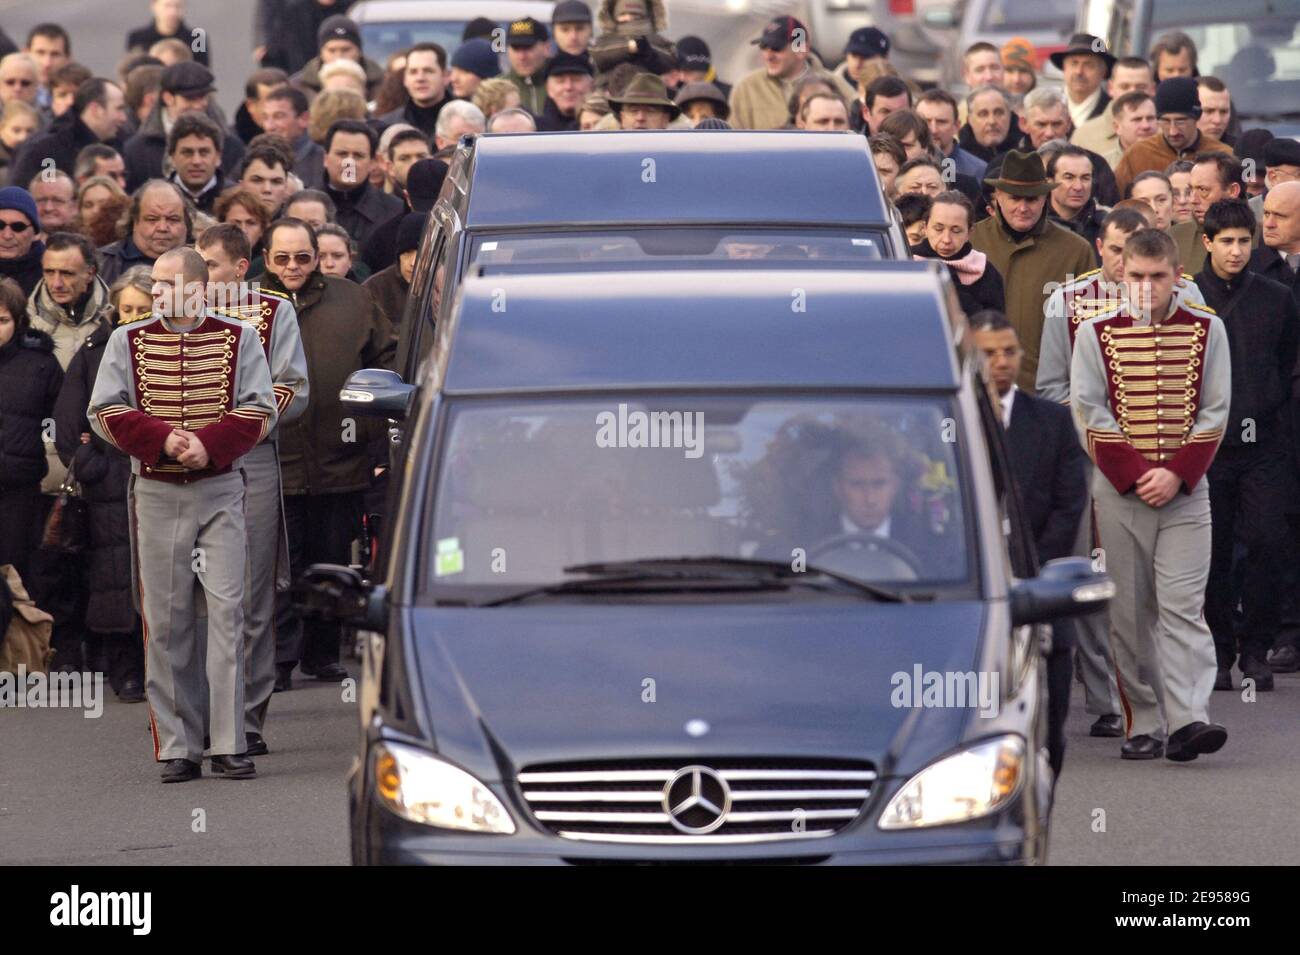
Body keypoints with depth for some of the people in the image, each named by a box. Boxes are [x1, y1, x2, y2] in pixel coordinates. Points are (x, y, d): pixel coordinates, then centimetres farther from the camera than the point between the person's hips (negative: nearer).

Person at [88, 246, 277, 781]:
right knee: (165, 618, 0)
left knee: (226, 608, -8)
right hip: (155, 493, 1)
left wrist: (208, 444, -17)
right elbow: (105, 413, 1)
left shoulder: (239, 339, 4)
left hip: (221, 491, -1)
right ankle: (177, 748, 3)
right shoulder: (128, 341, 7)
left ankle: (229, 746, -6)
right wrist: (162, 438, -14)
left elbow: (259, 412, -2)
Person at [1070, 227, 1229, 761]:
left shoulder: (1207, 330, 6)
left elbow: (1215, 412, 2)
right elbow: (1089, 412, -2)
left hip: (1186, 490, -1)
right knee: (1130, 612, 1)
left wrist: (1176, 474, -10)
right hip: (1117, 491, 1)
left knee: (1182, 606, -11)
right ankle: (1145, 727, 5)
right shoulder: (1096, 334, 4)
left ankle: (1187, 721, -20)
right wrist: (1135, 476, -11)